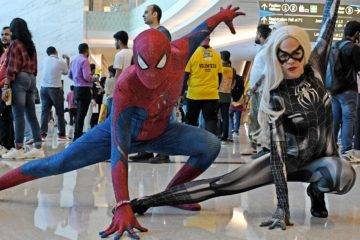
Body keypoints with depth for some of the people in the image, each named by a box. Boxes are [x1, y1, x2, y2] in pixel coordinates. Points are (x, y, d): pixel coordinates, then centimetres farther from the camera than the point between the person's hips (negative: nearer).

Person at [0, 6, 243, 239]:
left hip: (161, 131, 4)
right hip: (125, 131, -4)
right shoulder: (125, 87, -42)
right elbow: (118, 151, -45)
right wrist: (123, 207, -52)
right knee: (60, 163, -9)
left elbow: (199, 32, -5)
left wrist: (222, 16, 16)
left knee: (211, 146, -16)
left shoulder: (178, 54, -31)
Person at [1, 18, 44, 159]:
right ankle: (38, 148, 5)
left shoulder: (15, 44, -5)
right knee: (31, 115, 7)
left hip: (20, 79, -7)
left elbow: (12, 67, -11)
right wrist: (32, 78, 17)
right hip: (32, 79, 7)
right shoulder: (30, 45, 17)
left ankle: (18, 149, -9)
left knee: (18, 115, -8)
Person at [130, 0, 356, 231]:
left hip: (324, 159, 3)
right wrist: (283, 206, -36)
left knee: (345, 174, -34)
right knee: (221, 184, -15)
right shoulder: (277, 97, -20)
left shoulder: (314, 69, -10)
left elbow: (329, 21, -8)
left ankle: (316, 191, 0)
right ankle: (147, 201, -10)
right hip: (290, 159, -2)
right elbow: (277, 149, -28)